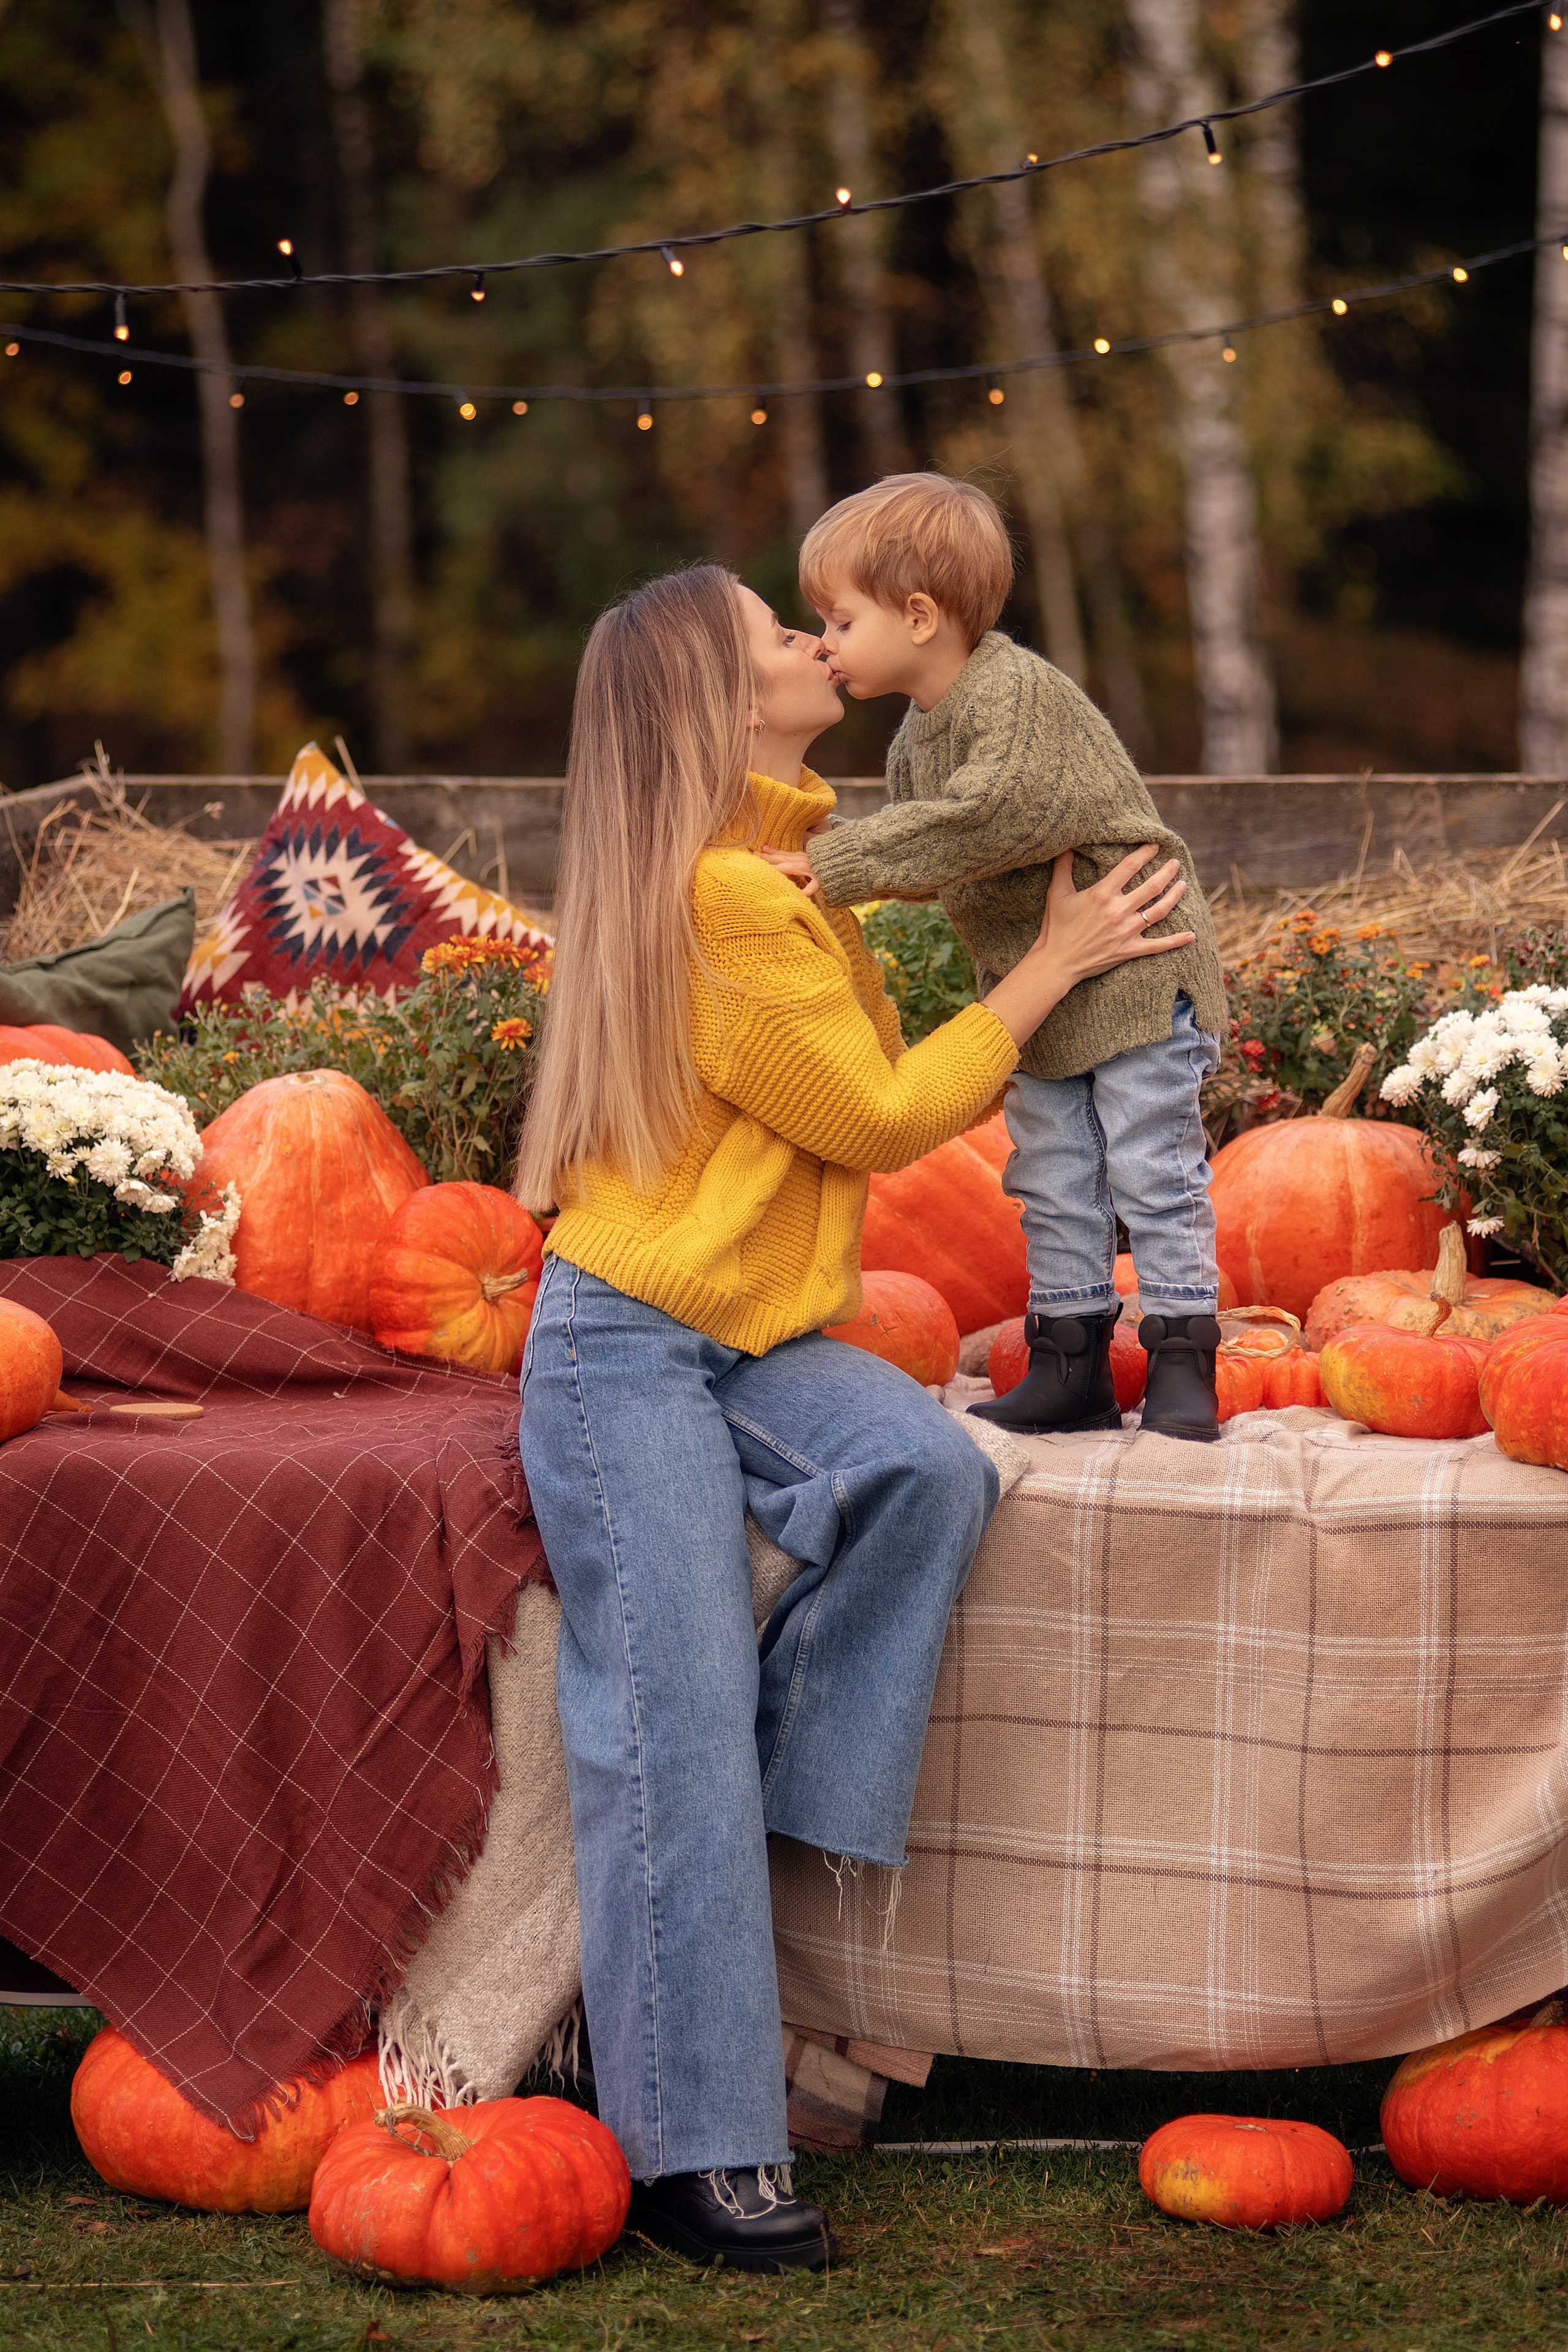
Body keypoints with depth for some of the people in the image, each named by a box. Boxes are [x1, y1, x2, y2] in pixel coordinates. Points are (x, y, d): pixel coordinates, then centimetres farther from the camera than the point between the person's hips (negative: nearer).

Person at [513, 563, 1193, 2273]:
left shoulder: (778, 837, 10)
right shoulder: (724, 900, -19)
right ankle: (690, 2152, -13)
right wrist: (1052, 966, -4)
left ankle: (779, 1804, -9)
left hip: (755, 1341, 9)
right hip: (626, 1346, -8)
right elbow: (878, 1118, -12)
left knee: (929, 1470, -22)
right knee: (676, 1729, -14)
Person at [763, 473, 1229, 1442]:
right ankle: (1072, 1368, 17)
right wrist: (825, 864, -1)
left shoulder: (1019, 693, -20)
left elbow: (989, 818, -34)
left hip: (1137, 971, -9)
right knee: (1054, 1184, 10)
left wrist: (836, 864, -31)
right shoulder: (917, 736, 9)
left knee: (1154, 1171, -5)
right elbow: (926, 866, 17)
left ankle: (1183, 1367, 1)